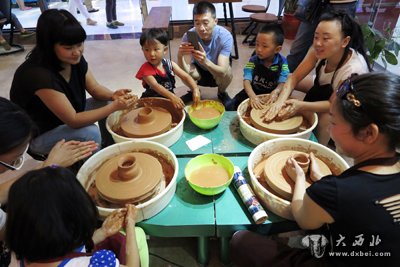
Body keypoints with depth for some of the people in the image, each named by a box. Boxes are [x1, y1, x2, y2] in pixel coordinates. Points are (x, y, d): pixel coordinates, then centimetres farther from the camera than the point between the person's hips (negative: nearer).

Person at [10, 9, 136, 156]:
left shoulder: (75, 59, -12)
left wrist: (113, 96, -24)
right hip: (38, 135, -7)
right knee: (90, 133, -30)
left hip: (67, 116, 8)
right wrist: (115, 106, -36)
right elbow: (73, 120, -33)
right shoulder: (38, 74, -34)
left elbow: (95, 88, -2)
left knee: (106, 102, -7)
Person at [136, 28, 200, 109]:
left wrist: (195, 90, -27)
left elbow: (186, 77, -6)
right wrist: (172, 96, -45)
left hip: (169, 98, 3)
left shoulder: (170, 64, -2)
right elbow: (155, 86, -29)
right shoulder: (145, 69, -14)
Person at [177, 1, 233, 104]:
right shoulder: (188, 36, -27)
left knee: (227, 73, -34)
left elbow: (222, 71, -39)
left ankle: (222, 93, 3)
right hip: (198, 71, 1)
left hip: (217, 73, -1)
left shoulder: (225, 36, -30)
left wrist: (206, 61, -59)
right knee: (186, 71, -31)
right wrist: (180, 56, -55)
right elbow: (185, 71, -33)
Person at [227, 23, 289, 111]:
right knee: (232, 106, -14)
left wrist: (276, 92, -45)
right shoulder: (253, 60, -13)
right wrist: (252, 96, -45)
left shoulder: (282, 62, -13)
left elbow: (282, 83, -19)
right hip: (254, 92, 0)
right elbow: (247, 81, -25)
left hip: (271, 94, 0)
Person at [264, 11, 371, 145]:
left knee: (326, 117, -31)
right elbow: (295, 77, -23)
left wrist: (301, 106, -42)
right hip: (325, 90, 5)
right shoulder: (319, 50, -25)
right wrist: (280, 101, -41)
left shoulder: (354, 69, -37)